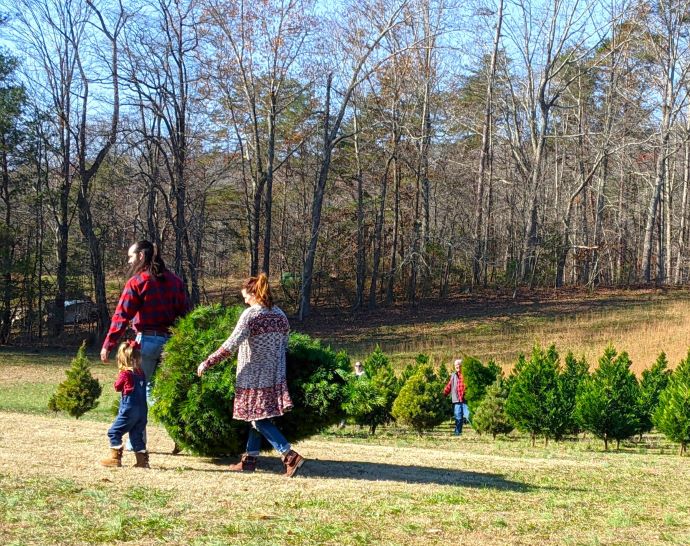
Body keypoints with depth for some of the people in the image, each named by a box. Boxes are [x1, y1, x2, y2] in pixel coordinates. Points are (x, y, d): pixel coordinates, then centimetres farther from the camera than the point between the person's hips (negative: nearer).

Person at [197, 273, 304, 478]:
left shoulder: (250, 315, -14)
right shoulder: (280, 315, 7)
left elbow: (230, 346, -17)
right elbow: (284, 347, 12)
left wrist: (207, 363, -11)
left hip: (253, 378, -7)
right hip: (274, 377, 7)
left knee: (259, 420, -3)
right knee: (258, 419, 16)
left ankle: (290, 455, -12)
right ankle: (250, 458, 20)